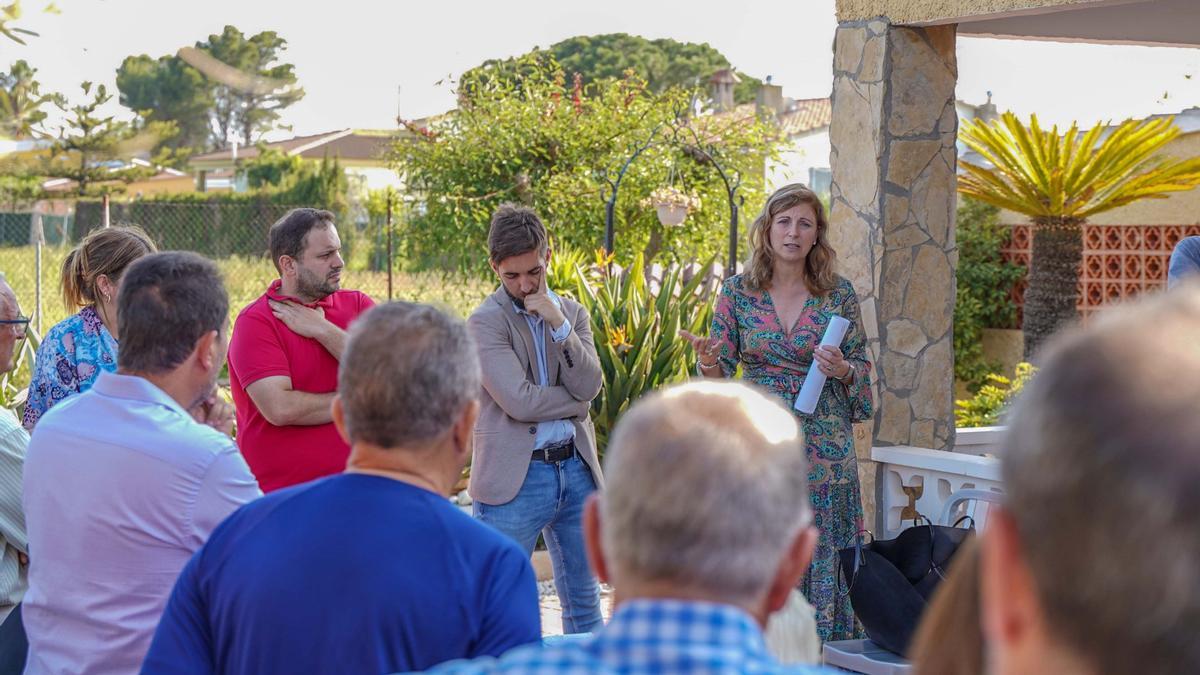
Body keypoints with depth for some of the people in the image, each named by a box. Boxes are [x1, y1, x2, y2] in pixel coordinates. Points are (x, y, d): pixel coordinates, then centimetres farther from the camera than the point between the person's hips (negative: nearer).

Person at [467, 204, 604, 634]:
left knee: (584, 601, 14)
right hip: (515, 478, -5)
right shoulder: (485, 322, -6)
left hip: (576, 469, 5)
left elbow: (589, 386, -4)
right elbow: (520, 401, -17)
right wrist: (575, 401, -4)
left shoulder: (572, 314, 11)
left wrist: (559, 324, -13)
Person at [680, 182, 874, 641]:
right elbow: (721, 373, 6)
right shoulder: (738, 292, 4)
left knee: (822, 555, 0)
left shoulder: (839, 294, 4)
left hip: (825, 445, 0)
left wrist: (843, 370, -12)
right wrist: (708, 362, -16)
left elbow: (862, 369, 10)